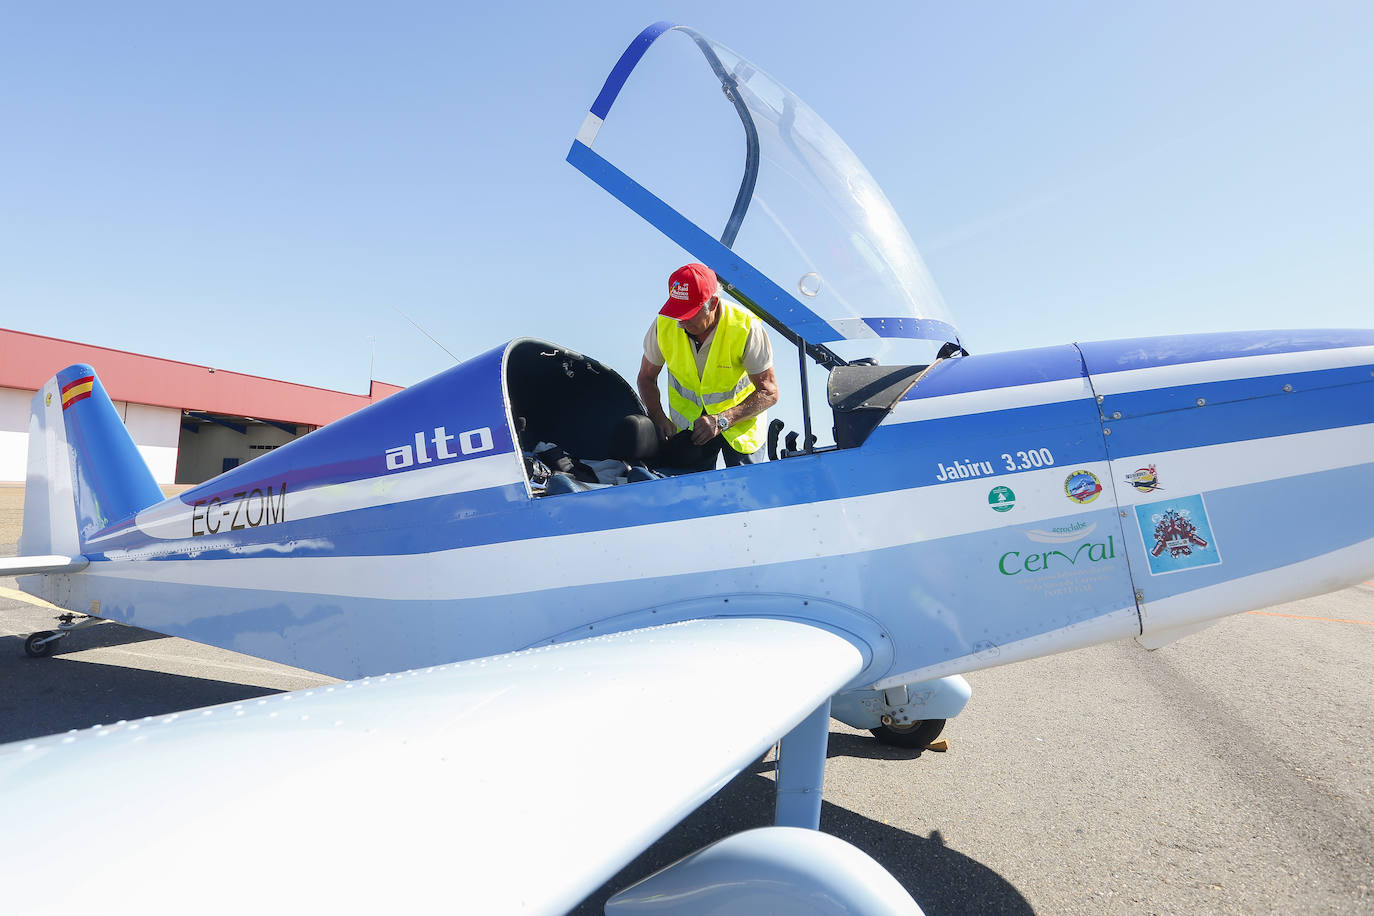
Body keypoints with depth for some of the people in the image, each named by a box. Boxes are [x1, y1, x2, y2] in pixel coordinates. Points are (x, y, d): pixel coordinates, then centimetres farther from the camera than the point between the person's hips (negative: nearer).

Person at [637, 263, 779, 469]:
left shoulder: (745, 327, -27)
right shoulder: (663, 325, -18)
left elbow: (769, 392, -22)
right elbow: (646, 378, -1)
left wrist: (722, 421, -33)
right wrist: (659, 418, -19)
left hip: (740, 419, -2)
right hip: (687, 421, 2)